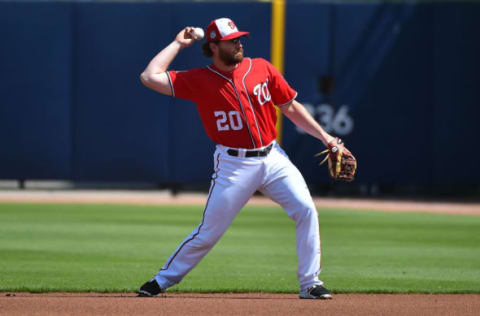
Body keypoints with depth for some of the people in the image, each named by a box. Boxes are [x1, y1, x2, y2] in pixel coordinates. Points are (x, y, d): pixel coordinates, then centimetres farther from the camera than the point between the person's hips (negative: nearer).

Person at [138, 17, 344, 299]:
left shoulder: (262, 69, 5)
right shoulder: (198, 80, -3)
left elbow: (291, 107, 12)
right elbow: (150, 77, -11)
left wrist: (324, 136, 7)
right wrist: (178, 44, -2)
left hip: (272, 157, 3)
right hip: (234, 166, -3)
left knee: (306, 209, -12)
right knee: (208, 232, -2)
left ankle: (310, 283, -3)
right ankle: (164, 280, 17)